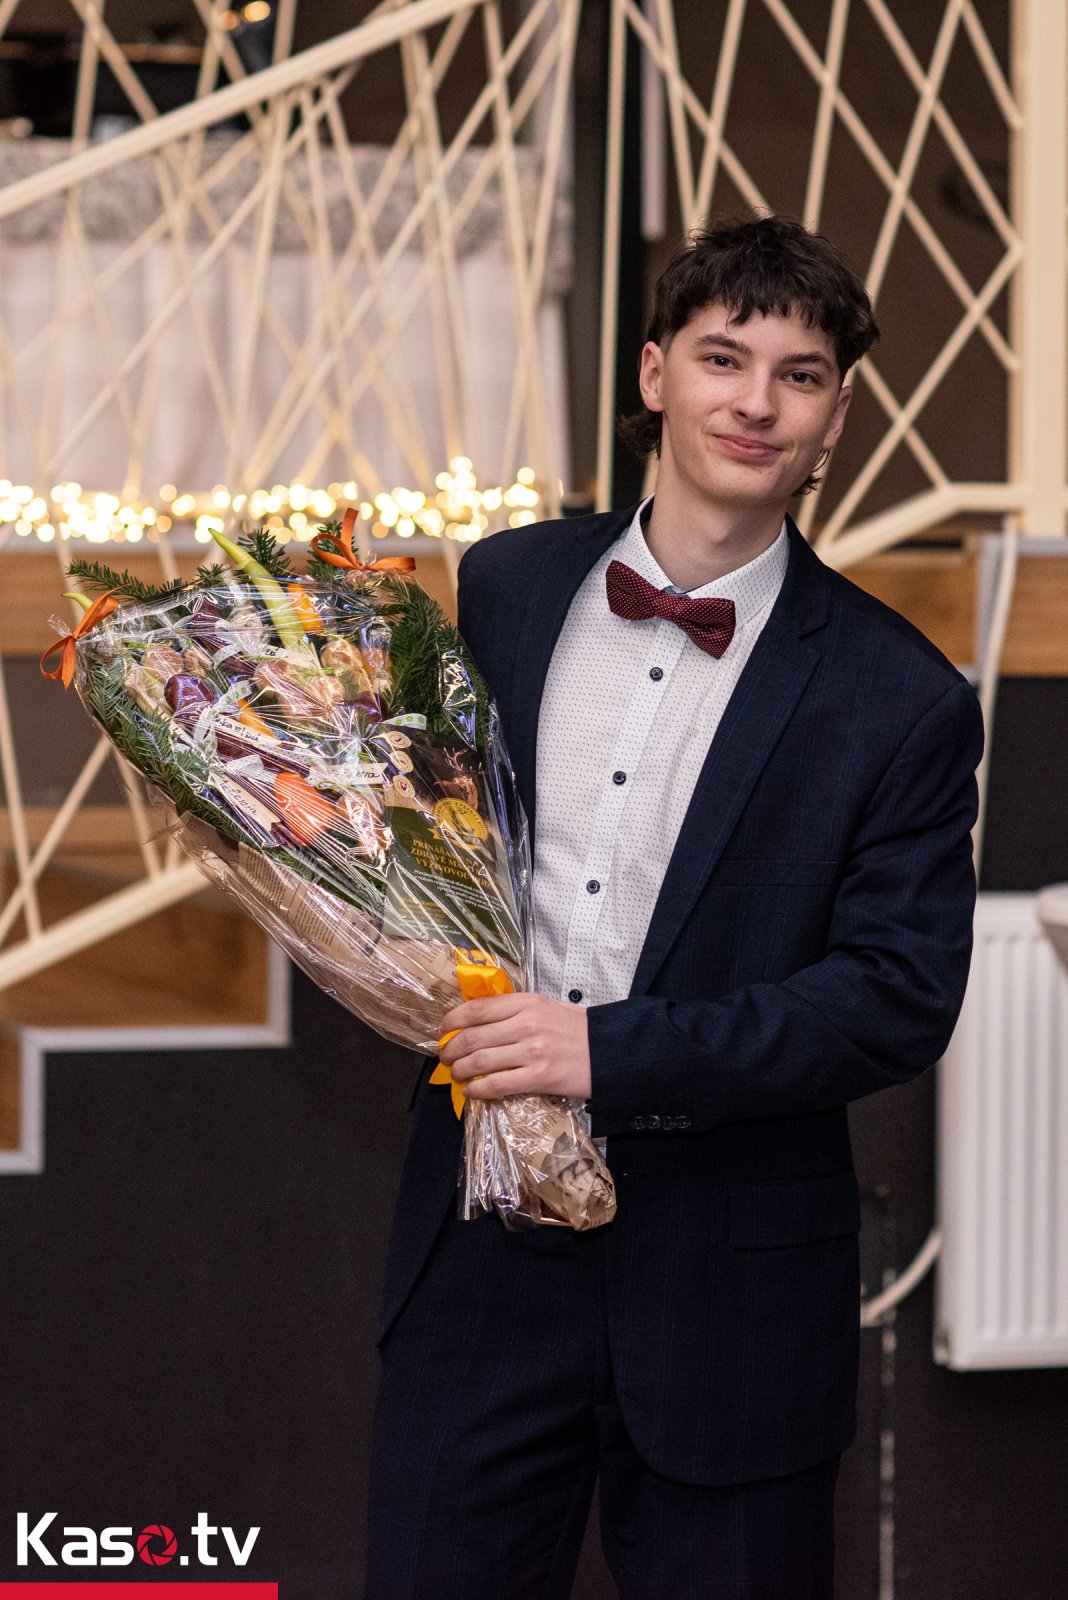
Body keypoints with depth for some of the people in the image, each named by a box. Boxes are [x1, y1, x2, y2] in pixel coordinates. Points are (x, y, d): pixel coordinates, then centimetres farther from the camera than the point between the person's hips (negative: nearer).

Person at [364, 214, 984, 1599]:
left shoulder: (900, 699, -7)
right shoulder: (505, 588, 5)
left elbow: (901, 1001, -12)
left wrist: (613, 1052, -19)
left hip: (723, 1273, -3)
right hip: (483, 1230, 3)